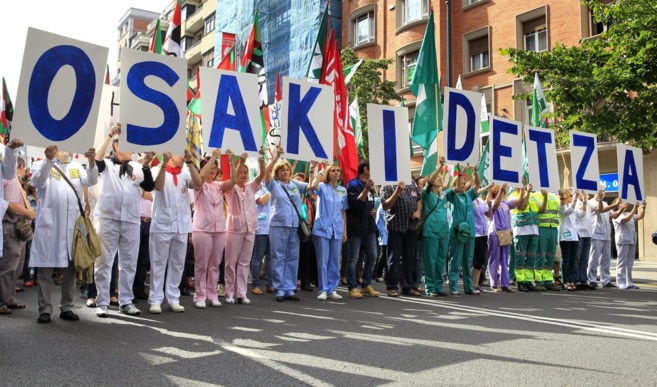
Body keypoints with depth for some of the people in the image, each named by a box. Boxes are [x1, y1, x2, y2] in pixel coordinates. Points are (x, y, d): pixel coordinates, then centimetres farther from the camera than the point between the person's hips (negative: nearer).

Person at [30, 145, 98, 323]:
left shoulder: (76, 166, 16)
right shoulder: (41, 165, 6)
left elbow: (91, 180, -1)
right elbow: (38, 182, -13)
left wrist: (92, 162, -20)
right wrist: (49, 159, -29)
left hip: (73, 225, 3)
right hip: (48, 224, -3)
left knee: (70, 269, 8)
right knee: (45, 269, -1)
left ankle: (67, 308, 16)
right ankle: (45, 309, 6)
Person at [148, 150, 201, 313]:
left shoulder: (185, 173, 9)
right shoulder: (158, 171, -1)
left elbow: (198, 183, -10)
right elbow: (158, 186, -21)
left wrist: (189, 163, -18)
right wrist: (164, 164, -27)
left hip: (181, 226, 4)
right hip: (162, 225, -4)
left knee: (177, 264, 8)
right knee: (158, 263, 0)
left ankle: (173, 299, 16)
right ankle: (156, 300, 6)